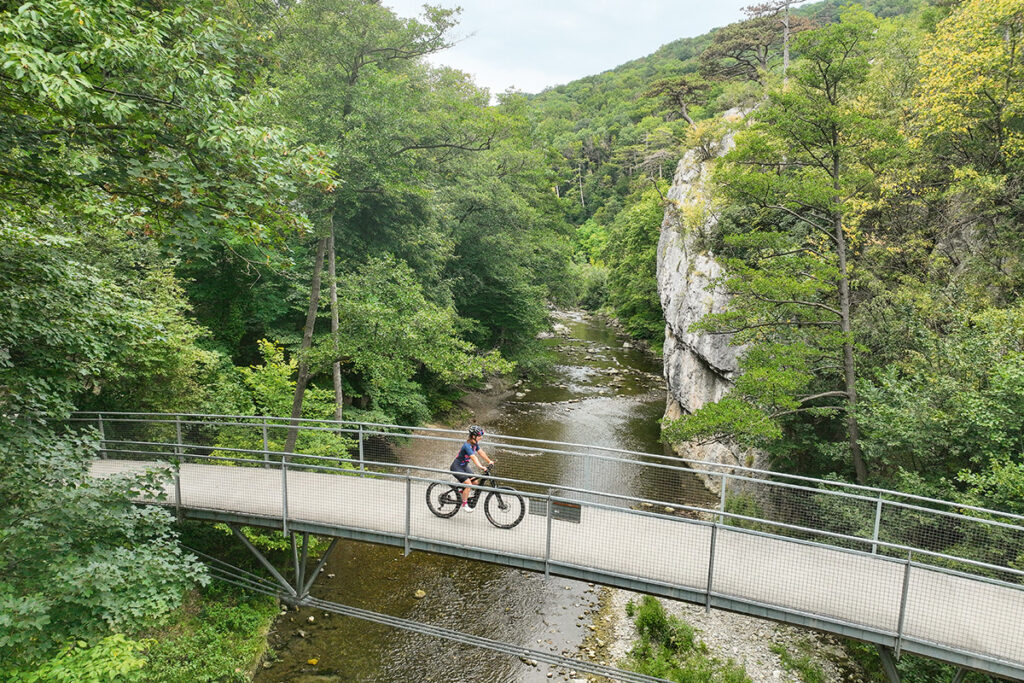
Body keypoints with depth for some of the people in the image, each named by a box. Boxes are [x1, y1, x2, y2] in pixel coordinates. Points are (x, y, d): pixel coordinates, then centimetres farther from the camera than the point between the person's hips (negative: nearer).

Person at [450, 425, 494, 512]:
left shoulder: (475, 443, -2)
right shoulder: (467, 445, -30)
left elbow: (480, 452, 4)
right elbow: (473, 457, -41)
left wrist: (489, 461, -3)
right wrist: (480, 467, -52)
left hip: (464, 466, 9)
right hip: (456, 467, -9)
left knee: (475, 482, 2)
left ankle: (463, 492, 24)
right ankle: (464, 504, -1)